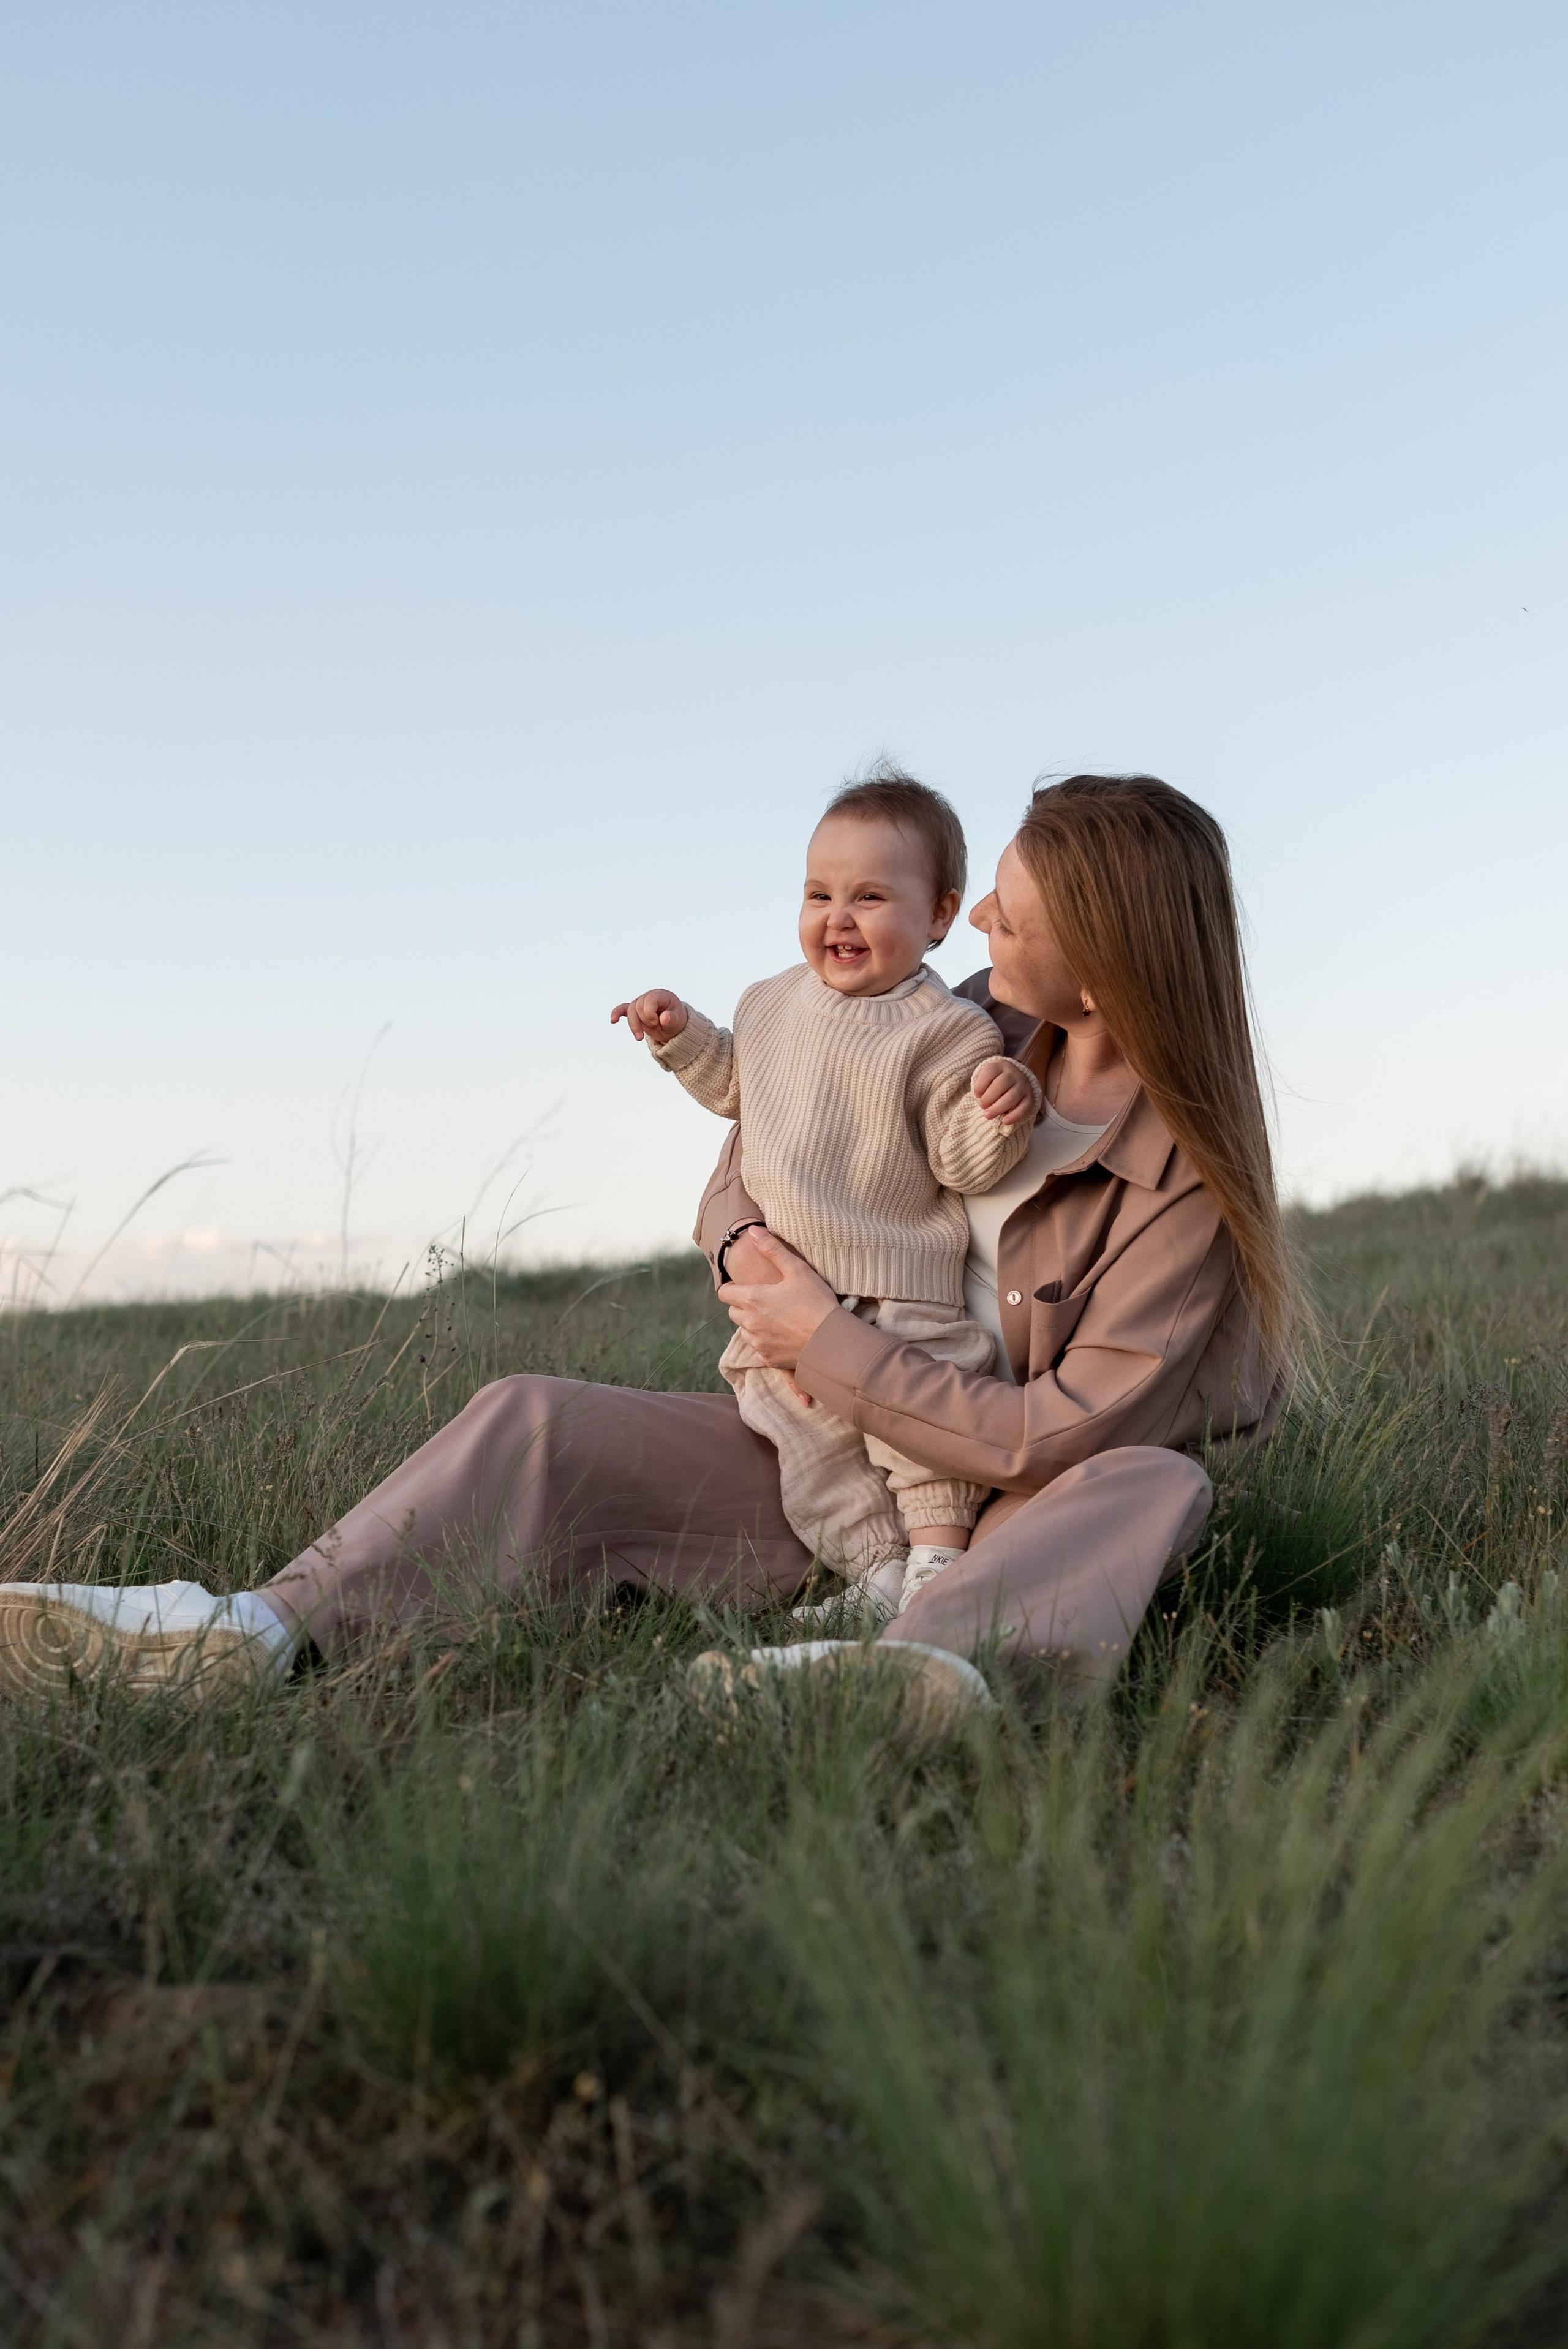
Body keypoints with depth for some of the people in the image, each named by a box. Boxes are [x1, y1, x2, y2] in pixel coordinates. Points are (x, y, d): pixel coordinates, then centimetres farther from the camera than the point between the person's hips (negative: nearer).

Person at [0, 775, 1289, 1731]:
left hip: (992, 1509, -4)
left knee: (1158, 1484, -37)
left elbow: (1058, 1433, -22)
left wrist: (829, 1345, -22)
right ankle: (267, 1629, -32)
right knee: (537, 1422, -13)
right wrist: (744, 1237, -10)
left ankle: (943, 1661, -67)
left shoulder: (1189, 1186, -17)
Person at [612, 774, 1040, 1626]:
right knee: (810, 1441, -2)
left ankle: (938, 1558, 2)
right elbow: (735, 1086, 28)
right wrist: (681, 1035, 15)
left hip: (903, 1296, -5)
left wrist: (1000, 1113, -33)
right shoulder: (773, 1003, 9)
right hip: (782, 1294, 5)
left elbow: (964, 1162, -14)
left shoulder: (946, 1032, -11)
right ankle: (880, 1573, 2)